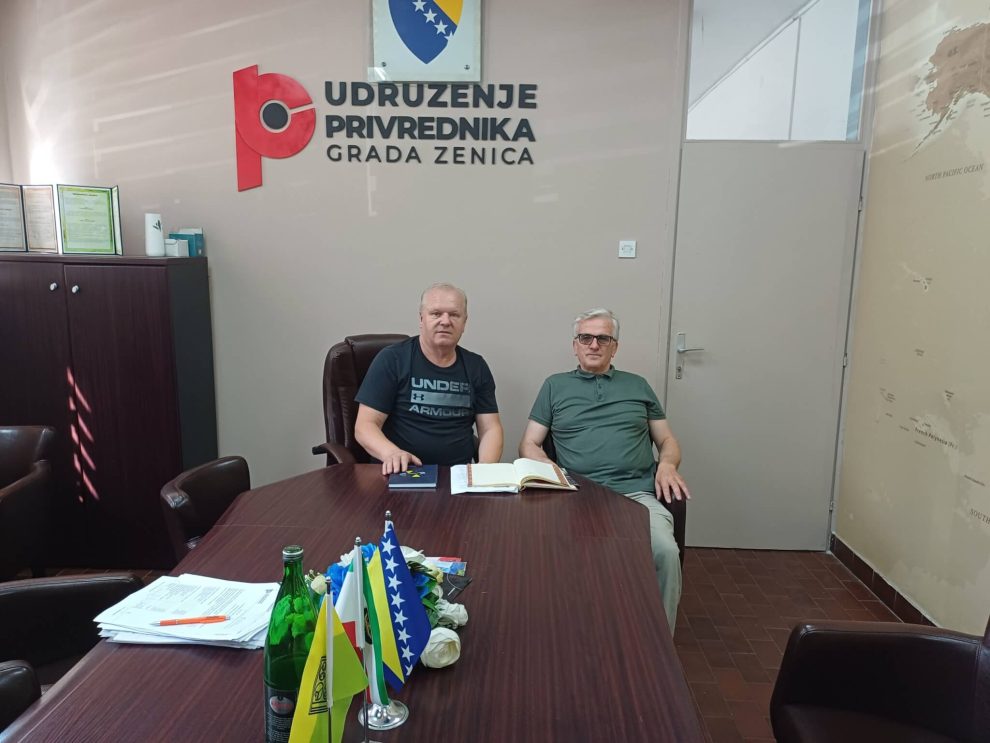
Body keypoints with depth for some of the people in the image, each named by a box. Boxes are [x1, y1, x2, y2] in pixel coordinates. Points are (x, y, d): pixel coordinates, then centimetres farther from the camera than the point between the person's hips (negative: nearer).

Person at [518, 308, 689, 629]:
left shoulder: (638, 386, 23)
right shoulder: (555, 386, 19)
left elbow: (667, 440, 24)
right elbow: (529, 445, 14)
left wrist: (667, 464, 0)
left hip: (637, 494, 1)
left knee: (666, 552, -30)